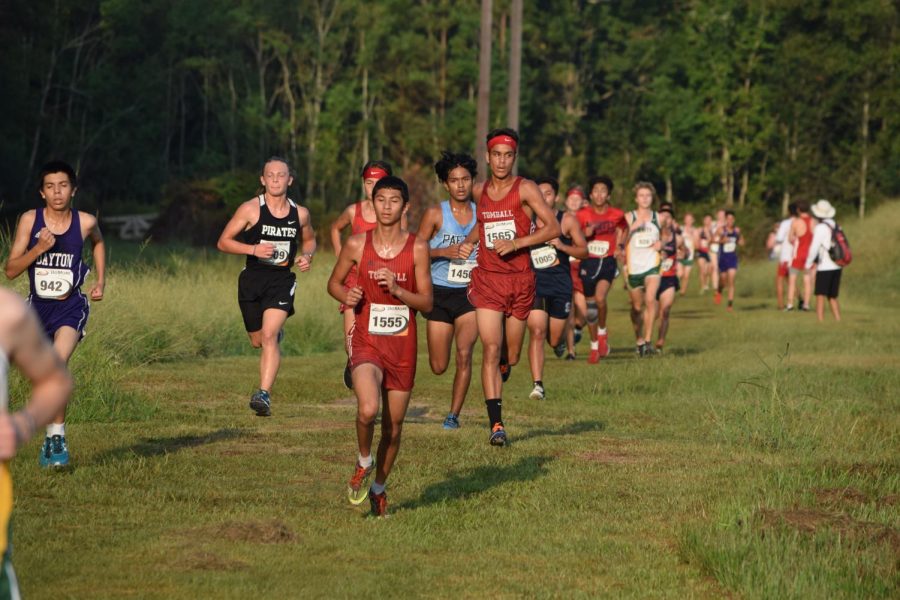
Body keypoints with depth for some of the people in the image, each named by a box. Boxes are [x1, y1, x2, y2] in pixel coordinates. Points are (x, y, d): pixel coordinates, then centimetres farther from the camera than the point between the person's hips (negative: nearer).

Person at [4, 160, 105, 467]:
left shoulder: (85, 222, -7)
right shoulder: (30, 220, -7)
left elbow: (98, 243, 19)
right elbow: (11, 270, -8)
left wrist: (100, 282, 13)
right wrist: (38, 248, -22)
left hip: (71, 306, -3)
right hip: (38, 305, 3)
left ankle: (57, 435, -20)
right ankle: (52, 436, 32)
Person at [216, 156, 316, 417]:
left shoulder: (300, 214, 4)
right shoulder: (250, 209, -5)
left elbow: (309, 240, 24)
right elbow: (223, 242, -3)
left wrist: (307, 256, 1)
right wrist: (254, 249, -18)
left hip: (282, 280, 0)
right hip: (253, 279, 0)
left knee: (269, 336, -19)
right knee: (258, 341, 12)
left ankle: (264, 394, -23)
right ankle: (277, 334, 50)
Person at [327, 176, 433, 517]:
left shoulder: (417, 248, -1)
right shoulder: (357, 244, -1)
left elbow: (427, 303, -1)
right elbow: (334, 282, 13)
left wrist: (396, 289, -18)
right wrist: (346, 296, -9)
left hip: (403, 347, 1)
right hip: (366, 342, -1)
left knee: (394, 425, 8)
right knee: (368, 409, -25)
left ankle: (379, 487, 31)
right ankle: (364, 462, 6)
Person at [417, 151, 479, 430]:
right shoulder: (435, 214, -2)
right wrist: (444, 252, -17)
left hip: (470, 294, 1)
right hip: (440, 292, -1)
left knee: (464, 354, -16)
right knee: (438, 367, 2)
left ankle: (454, 414, -5)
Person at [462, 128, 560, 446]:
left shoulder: (525, 188, -4)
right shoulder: (479, 192, 8)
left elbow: (553, 227, -11)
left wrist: (517, 243, -20)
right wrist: (465, 243, 10)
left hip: (520, 279, -1)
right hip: (487, 279, 1)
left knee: (511, 356, 11)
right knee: (491, 349, -15)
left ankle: (498, 380, 48)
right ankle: (496, 424, -18)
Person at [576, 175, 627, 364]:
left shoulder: (616, 215, -1)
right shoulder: (583, 215, -3)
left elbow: (622, 229, 22)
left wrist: (620, 246, 7)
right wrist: (585, 234, -15)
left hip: (608, 262, -1)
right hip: (588, 262, 1)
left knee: (600, 298, -25)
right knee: (590, 306, 7)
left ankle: (602, 333, 1)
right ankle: (594, 347, 22)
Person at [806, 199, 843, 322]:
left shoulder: (820, 228, -11)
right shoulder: (835, 226, 11)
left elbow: (814, 248, -13)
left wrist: (808, 264, 0)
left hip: (825, 267, -7)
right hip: (837, 267, 7)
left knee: (820, 297, -8)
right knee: (832, 297, 14)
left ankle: (820, 322, -17)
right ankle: (838, 321, 9)